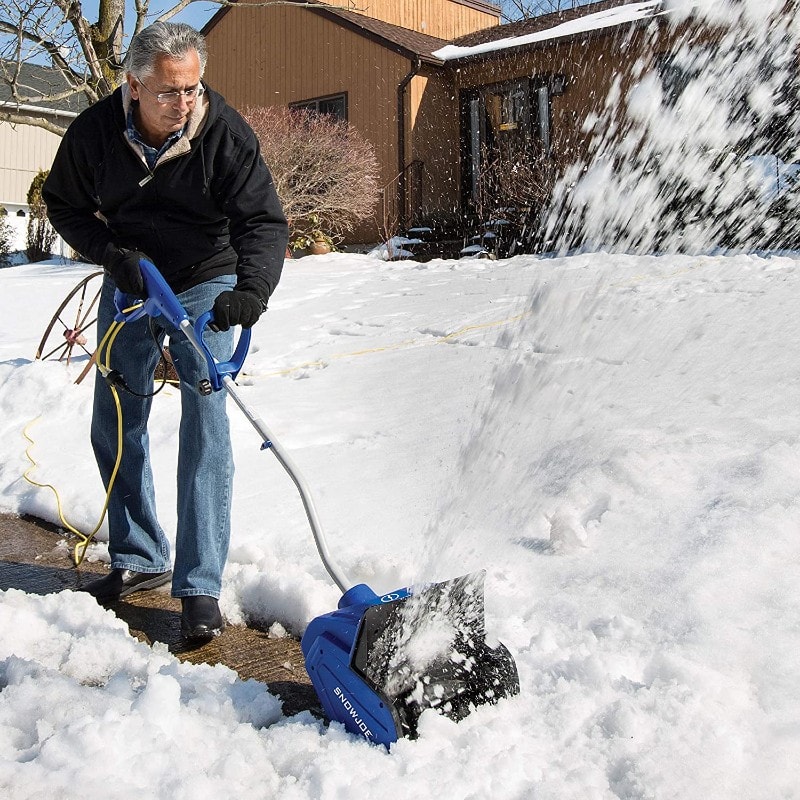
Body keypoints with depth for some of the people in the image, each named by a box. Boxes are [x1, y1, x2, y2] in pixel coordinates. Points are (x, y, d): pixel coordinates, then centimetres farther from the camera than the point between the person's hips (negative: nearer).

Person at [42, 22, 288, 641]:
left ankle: (200, 587, -6)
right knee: (115, 427, 7)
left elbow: (263, 221, -25)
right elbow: (64, 203, 1)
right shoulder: (95, 131, -14)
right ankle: (139, 560, 25)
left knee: (205, 424, -12)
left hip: (205, 286, -3)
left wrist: (252, 288, -44)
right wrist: (110, 253, -16)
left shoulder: (226, 133, -21)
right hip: (129, 287, 4)